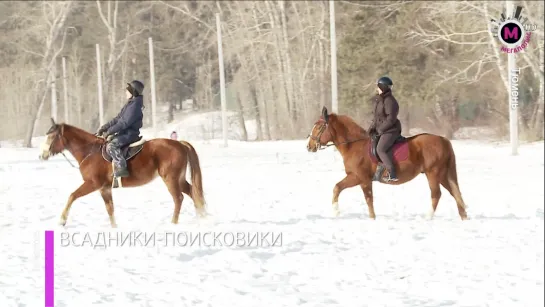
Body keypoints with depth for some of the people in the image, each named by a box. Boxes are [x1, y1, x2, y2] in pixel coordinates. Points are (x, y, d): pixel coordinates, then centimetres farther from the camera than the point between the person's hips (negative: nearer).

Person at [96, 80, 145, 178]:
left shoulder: (134, 106, -16)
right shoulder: (129, 104, 17)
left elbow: (124, 123, -21)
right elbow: (117, 119, 17)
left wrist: (109, 131, -19)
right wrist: (104, 127, 8)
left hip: (130, 134, -11)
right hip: (124, 133, 11)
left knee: (111, 145, -31)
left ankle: (121, 168, -34)